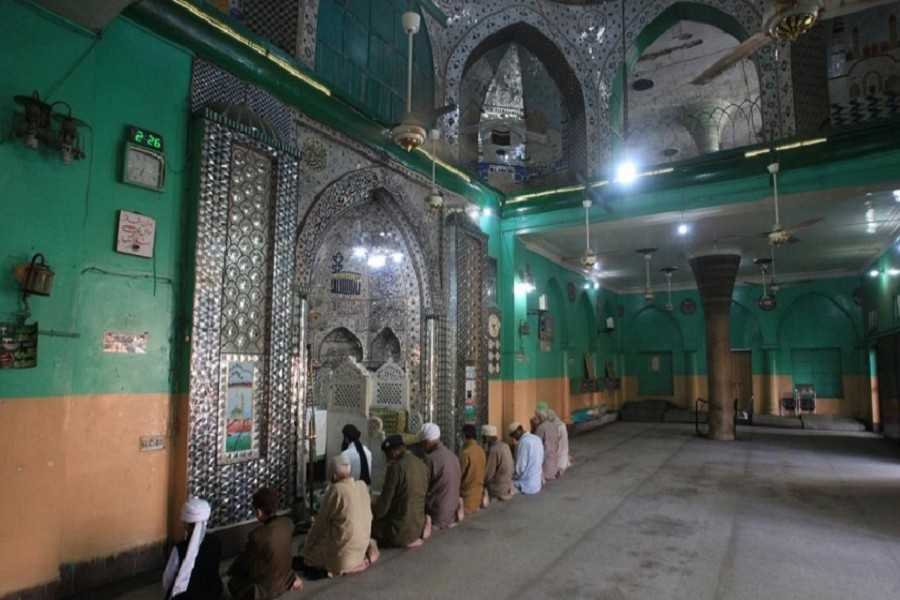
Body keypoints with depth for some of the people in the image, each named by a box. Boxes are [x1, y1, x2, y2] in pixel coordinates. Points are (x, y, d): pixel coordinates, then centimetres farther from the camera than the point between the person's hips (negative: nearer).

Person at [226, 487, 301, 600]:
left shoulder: (258, 535, -29)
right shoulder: (288, 523, -13)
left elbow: (245, 560, -11)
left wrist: (228, 572, 8)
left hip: (264, 588, -4)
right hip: (284, 581, 4)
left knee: (233, 583, 20)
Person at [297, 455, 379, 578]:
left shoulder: (336, 489, -19)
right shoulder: (363, 486, 0)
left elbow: (321, 522, -9)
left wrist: (307, 544, 8)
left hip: (343, 554, -7)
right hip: (362, 548, 7)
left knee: (305, 549, 13)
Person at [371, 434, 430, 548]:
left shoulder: (396, 467, -20)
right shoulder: (422, 464, 2)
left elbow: (384, 503, -16)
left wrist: (370, 516, 4)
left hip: (401, 528, -8)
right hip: (419, 524, 8)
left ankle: (403, 539, 5)